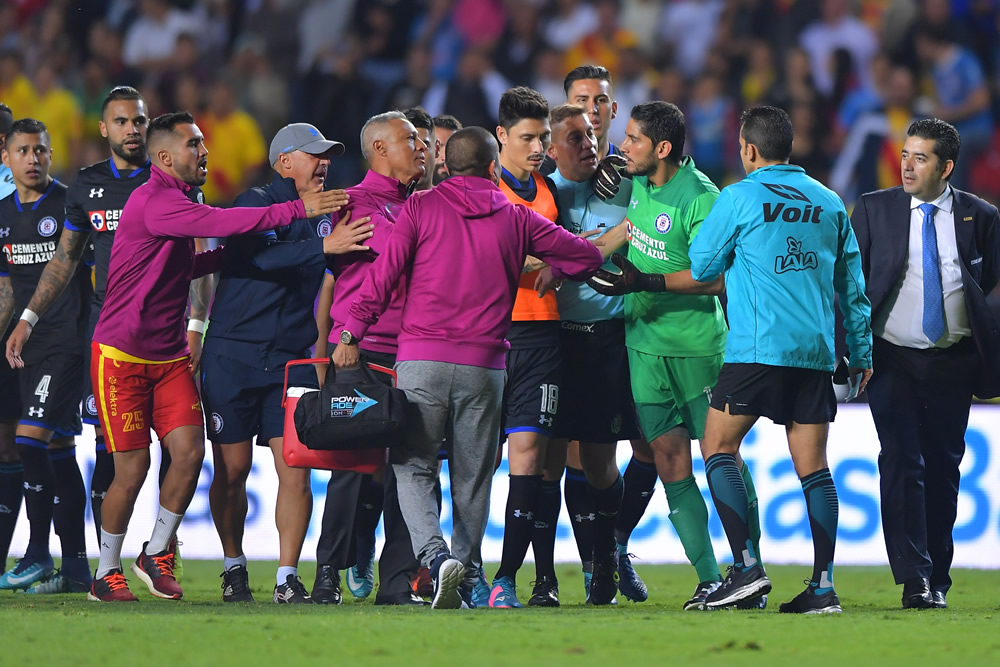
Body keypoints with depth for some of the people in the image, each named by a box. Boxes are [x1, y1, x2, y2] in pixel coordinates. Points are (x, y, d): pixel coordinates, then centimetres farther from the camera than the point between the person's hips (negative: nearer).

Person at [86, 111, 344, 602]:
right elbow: (221, 223, -31)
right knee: (133, 467, -6)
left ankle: (156, 553, 12)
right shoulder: (154, 201, -18)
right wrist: (299, 209, -31)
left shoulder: (176, 201, 13)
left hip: (170, 356, 8)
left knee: (189, 452, -6)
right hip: (123, 355, -8)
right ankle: (107, 572, 9)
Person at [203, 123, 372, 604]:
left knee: (295, 470, -7)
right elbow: (260, 257, -24)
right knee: (232, 470, 2)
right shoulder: (255, 203, -6)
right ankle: (234, 568, 19)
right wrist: (324, 247, -32)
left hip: (291, 359, 4)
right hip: (234, 355, -4)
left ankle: (287, 578, -5)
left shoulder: (323, 216, 12)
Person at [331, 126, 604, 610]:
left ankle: (435, 556, -20)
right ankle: (466, 579, 11)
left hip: (421, 358, -1)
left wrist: (352, 334, -2)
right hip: (484, 365, 1)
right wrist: (552, 273, 36)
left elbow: (383, 274, -4)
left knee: (413, 468, 3)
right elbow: (587, 256, 17)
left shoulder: (420, 208, 3)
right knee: (473, 478, 11)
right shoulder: (516, 219, 9)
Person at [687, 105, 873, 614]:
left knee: (718, 445, 5)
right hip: (816, 352, 5)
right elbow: (852, 285, 16)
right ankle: (823, 586, 0)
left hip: (758, 348, -5)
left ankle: (747, 566, -7)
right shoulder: (830, 203, 12)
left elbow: (701, 267, 3)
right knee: (813, 466, 5)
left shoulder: (740, 198, -4)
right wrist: (861, 352, 22)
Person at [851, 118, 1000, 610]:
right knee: (902, 462, -12)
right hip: (894, 360, -1)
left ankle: (938, 581, 16)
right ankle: (914, 579, -15)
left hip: (953, 362, 1)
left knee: (943, 467, 7)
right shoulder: (874, 210, 2)